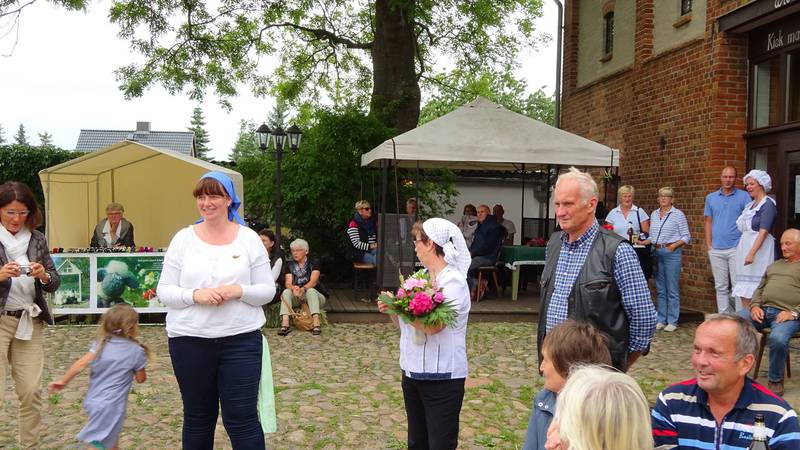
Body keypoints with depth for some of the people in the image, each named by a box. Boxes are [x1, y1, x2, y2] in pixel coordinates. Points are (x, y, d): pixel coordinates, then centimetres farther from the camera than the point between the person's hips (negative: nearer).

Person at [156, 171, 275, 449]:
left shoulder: (249, 238, 2)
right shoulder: (183, 238, 3)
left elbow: (267, 291, 2)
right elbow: (164, 291, 2)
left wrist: (239, 291, -17)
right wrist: (195, 295, -17)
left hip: (241, 340, -1)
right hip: (190, 340, 2)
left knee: (242, 419, -1)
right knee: (197, 418, 15)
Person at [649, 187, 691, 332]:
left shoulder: (678, 214, -2)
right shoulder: (654, 214, 14)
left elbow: (686, 237, -3)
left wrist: (674, 245, -16)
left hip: (672, 253, -5)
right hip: (657, 252, 5)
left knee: (672, 289, -3)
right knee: (660, 289, 10)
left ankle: (672, 321, 4)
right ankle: (661, 319, 17)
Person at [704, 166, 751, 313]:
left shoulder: (743, 196, 0)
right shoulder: (711, 198, 10)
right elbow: (708, 222, 12)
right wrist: (709, 245, 4)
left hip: (736, 248, -3)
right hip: (716, 250, 3)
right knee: (721, 287, 9)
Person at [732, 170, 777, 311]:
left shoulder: (768, 204, -8)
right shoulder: (750, 205, 17)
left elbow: (763, 232, -17)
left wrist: (752, 253, -24)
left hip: (760, 249, -8)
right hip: (744, 248, 8)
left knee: (756, 292, -9)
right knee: (744, 292, 6)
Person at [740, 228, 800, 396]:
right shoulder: (774, 265, 30)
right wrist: (755, 306, 4)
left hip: (786, 314, -5)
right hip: (762, 310, 6)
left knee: (778, 338, -36)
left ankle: (776, 380, -12)